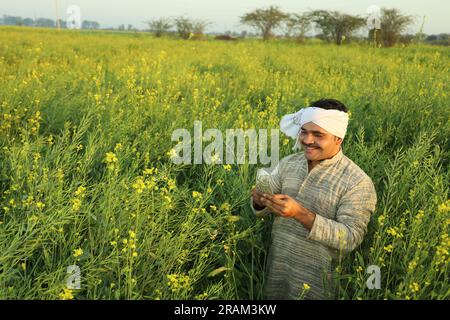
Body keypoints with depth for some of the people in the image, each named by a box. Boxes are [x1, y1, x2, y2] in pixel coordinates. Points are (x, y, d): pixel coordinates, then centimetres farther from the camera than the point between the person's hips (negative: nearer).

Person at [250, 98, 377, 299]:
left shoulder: (358, 183, -14)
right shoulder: (287, 164, 1)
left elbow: (351, 238, -20)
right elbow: (262, 209, 6)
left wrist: (301, 214, -30)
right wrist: (260, 200, -19)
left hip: (316, 279, -4)